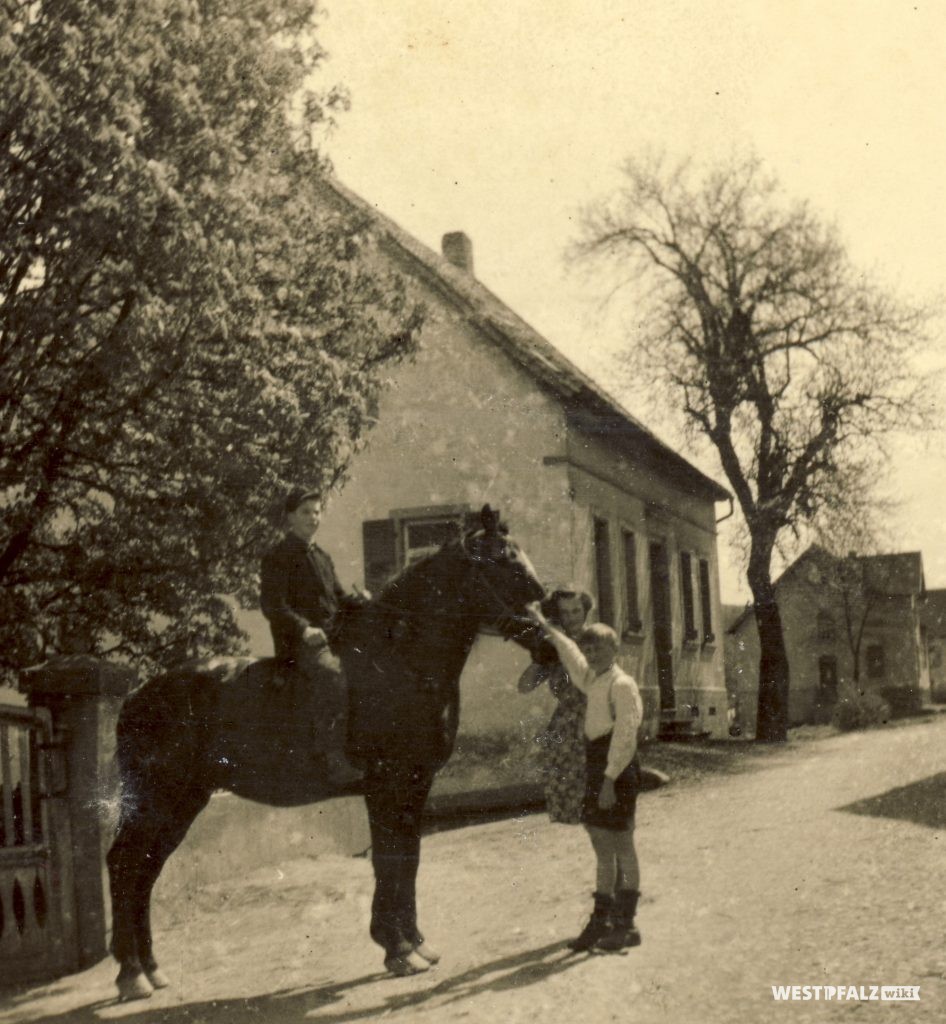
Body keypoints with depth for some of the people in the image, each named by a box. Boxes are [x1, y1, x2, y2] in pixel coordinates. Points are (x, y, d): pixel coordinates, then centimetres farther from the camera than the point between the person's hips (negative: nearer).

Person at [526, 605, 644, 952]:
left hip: (617, 772, -9)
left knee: (621, 846, -4)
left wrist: (610, 779, -23)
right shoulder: (592, 680, 13)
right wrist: (544, 625, 34)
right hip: (596, 770, 9)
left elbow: (625, 737, -18)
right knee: (602, 848, 12)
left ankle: (626, 924, 1)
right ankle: (601, 920, 18)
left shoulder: (622, 685, -12)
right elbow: (570, 654, 29)